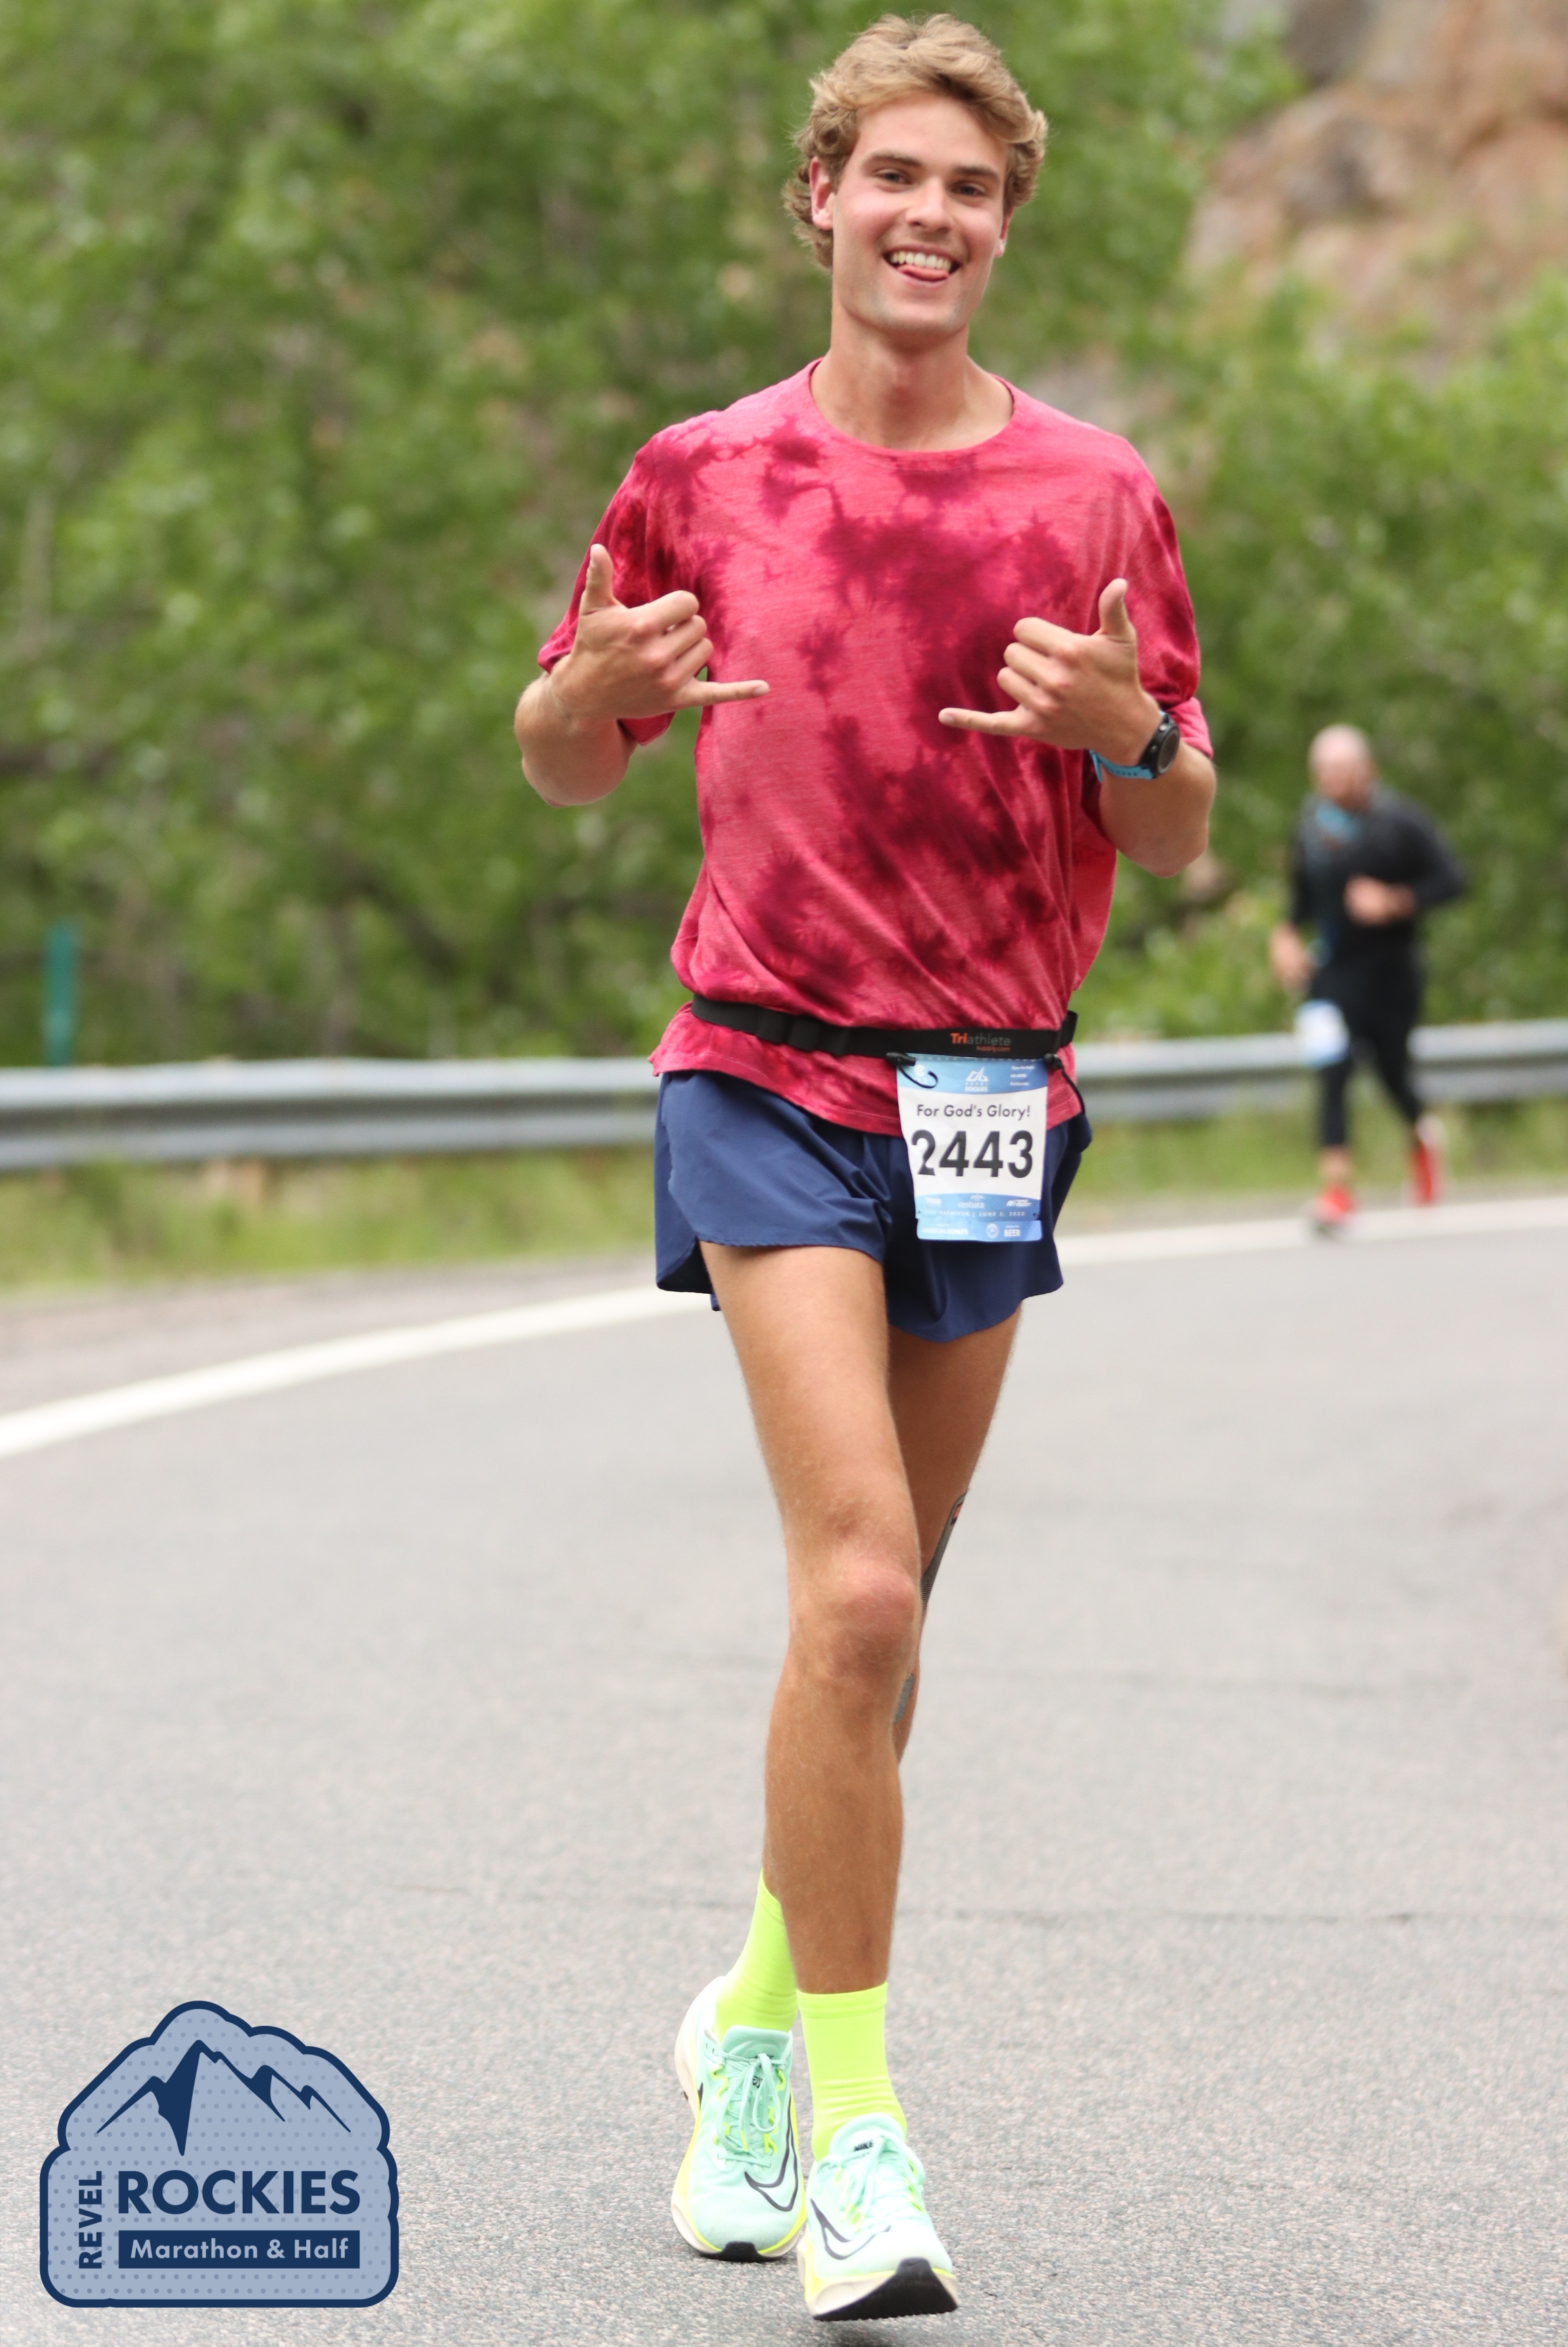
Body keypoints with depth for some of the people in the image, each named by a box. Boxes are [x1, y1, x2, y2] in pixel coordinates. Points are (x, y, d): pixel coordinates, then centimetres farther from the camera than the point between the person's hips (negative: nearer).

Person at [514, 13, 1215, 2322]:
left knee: (880, 1610, 10)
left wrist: (1131, 729, -14)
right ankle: (852, 2125, -13)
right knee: (859, 1589, -17)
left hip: (995, 1097, 3)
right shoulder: (705, 479, 3)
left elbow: (1181, 836, 8)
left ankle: (760, 2010, 31)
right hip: (772, 1078, -3)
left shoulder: (1096, 494, 5)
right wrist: (588, 692, -10)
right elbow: (567, 768, 14)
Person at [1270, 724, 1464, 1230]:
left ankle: (1423, 1135, 43)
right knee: (1332, 1070, -15)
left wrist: (1394, 902, -20)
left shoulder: (1400, 822, -8)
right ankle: (1337, 1185, -15)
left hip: (1391, 969, -2)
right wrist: (1286, 936, 3)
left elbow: (1450, 880, -7)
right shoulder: (1312, 823, 2)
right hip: (1333, 972, 2)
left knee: (1393, 1071, 8)